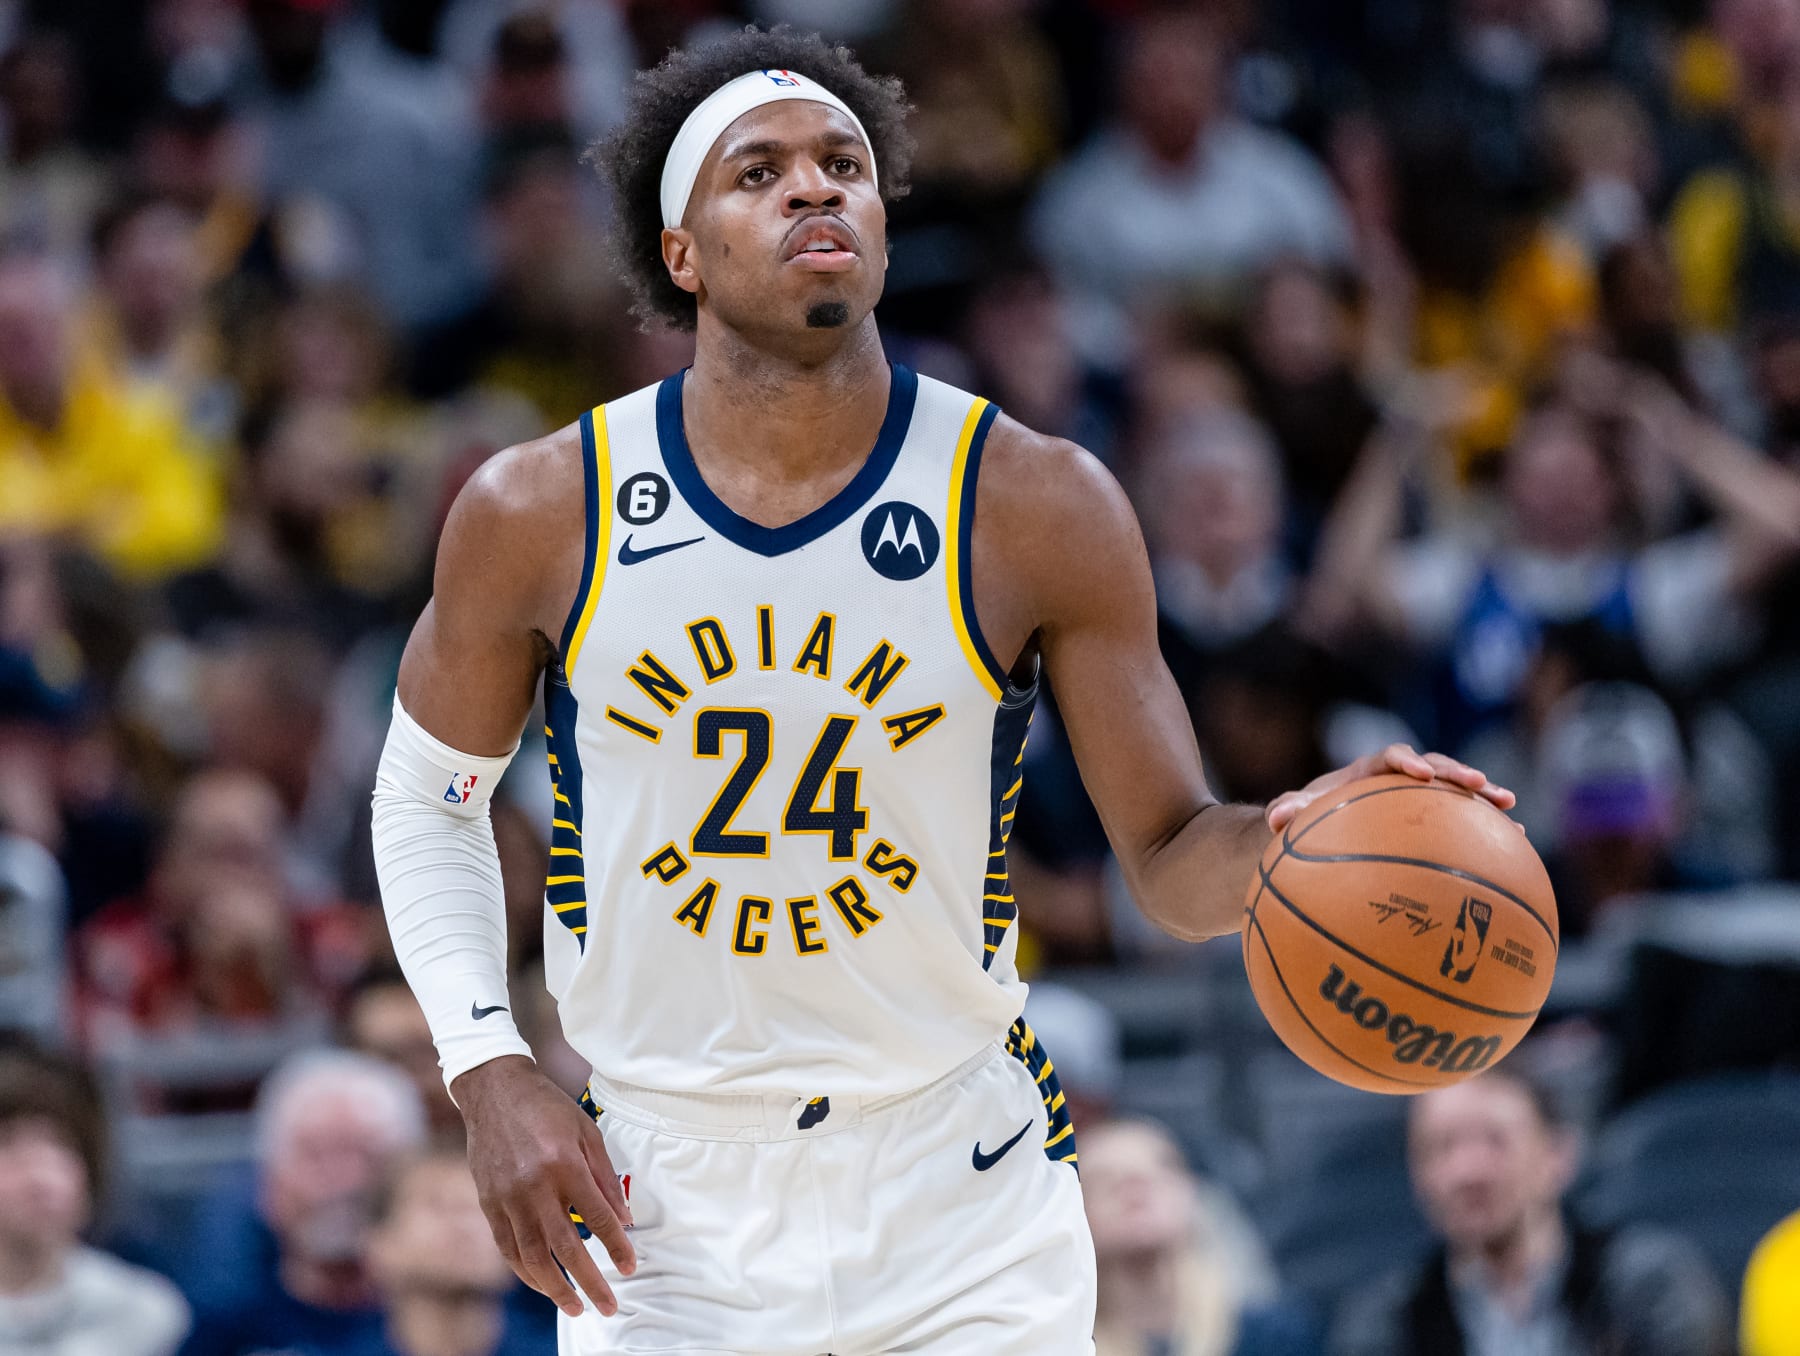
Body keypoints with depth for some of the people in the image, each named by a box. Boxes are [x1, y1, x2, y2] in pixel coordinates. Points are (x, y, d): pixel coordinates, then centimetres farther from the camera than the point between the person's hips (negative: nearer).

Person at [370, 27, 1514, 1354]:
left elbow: (1175, 858, -5)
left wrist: (1286, 841, -28)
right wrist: (490, 1072, -4)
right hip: (663, 1212, 0)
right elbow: (428, 796, 9)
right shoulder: (538, 516, -7)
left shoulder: (1039, 508, -9)